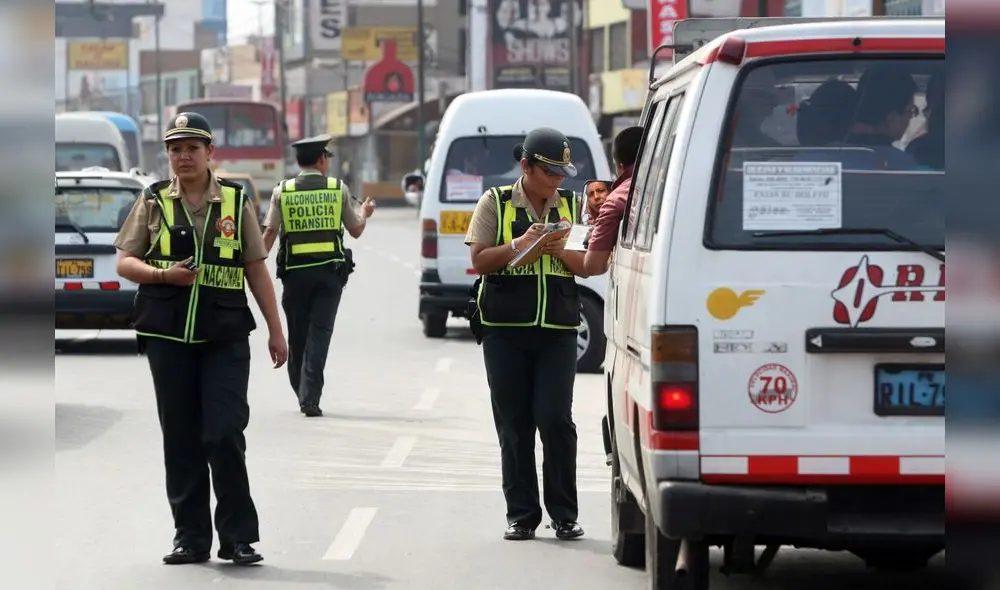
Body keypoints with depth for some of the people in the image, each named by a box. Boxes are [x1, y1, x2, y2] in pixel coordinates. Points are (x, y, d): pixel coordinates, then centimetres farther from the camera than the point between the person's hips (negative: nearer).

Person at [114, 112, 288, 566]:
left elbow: (257, 270, 9)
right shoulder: (153, 201, 7)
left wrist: (275, 330, 7)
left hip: (225, 336, -1)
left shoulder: (235, 201, 6)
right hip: (168, 336, 1)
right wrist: (164, 274, -12)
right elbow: (125, 263, 7)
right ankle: (190, 537, 13)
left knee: (225, 435, -8)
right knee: (180, 439, 5)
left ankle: (238, 537, 1)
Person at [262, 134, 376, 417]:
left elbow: (270, 232, -3)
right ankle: (310, 397, -11)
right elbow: (356, 230, 12)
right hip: (329, 270, -1)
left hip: (294, 270, 1)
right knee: (320, 332, -2)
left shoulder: (282, 191, 2)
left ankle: (301, 392, 22)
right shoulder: (338, 189, 3)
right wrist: (364, 212, 33)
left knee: (297, 334, 12)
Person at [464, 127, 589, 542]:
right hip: (505, 330, -1)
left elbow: (589, 266, 11)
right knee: (513, 425, 2)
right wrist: (520, 244, -15)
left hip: (557, 331, 1)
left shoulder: (571, 205, 11)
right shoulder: (496, 203, 5)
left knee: (555, 419, -8)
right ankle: (521, 515, 8)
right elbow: (479, 260, -1)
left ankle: (564, 515, 1)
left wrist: (561, 252, -9)